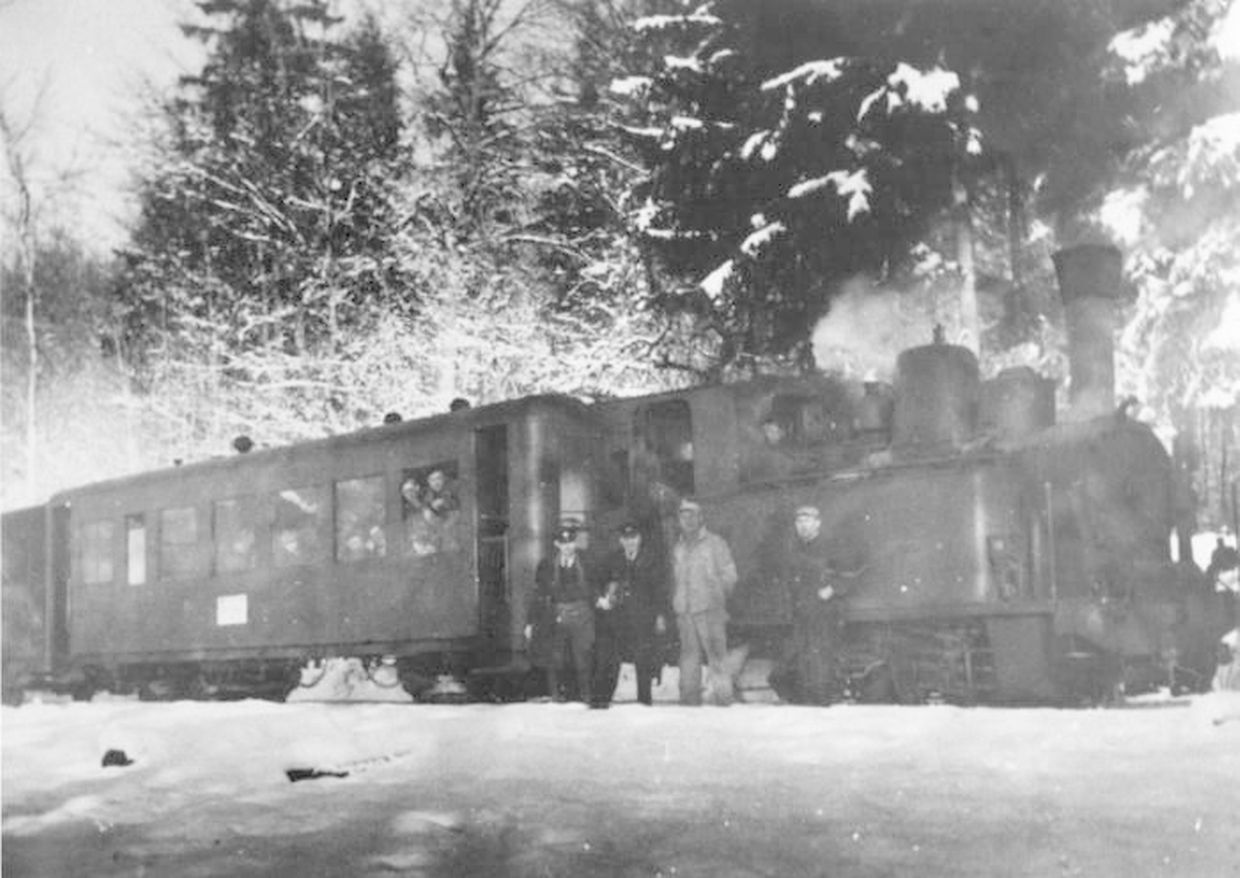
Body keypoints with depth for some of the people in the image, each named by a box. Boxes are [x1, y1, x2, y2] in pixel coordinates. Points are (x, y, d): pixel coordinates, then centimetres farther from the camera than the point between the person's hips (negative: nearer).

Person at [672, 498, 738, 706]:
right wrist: (675, 605, 13)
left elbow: (729, 574, 3)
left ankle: (724, 699, -7)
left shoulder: (715, 543, 4)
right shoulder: (678, 548, 18)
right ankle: (689, 700, 8)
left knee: (716, 654, -9)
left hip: (710, 610, -5)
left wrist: (718, 596, -5)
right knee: (688, 657, 4)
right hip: (684, 611, 5)